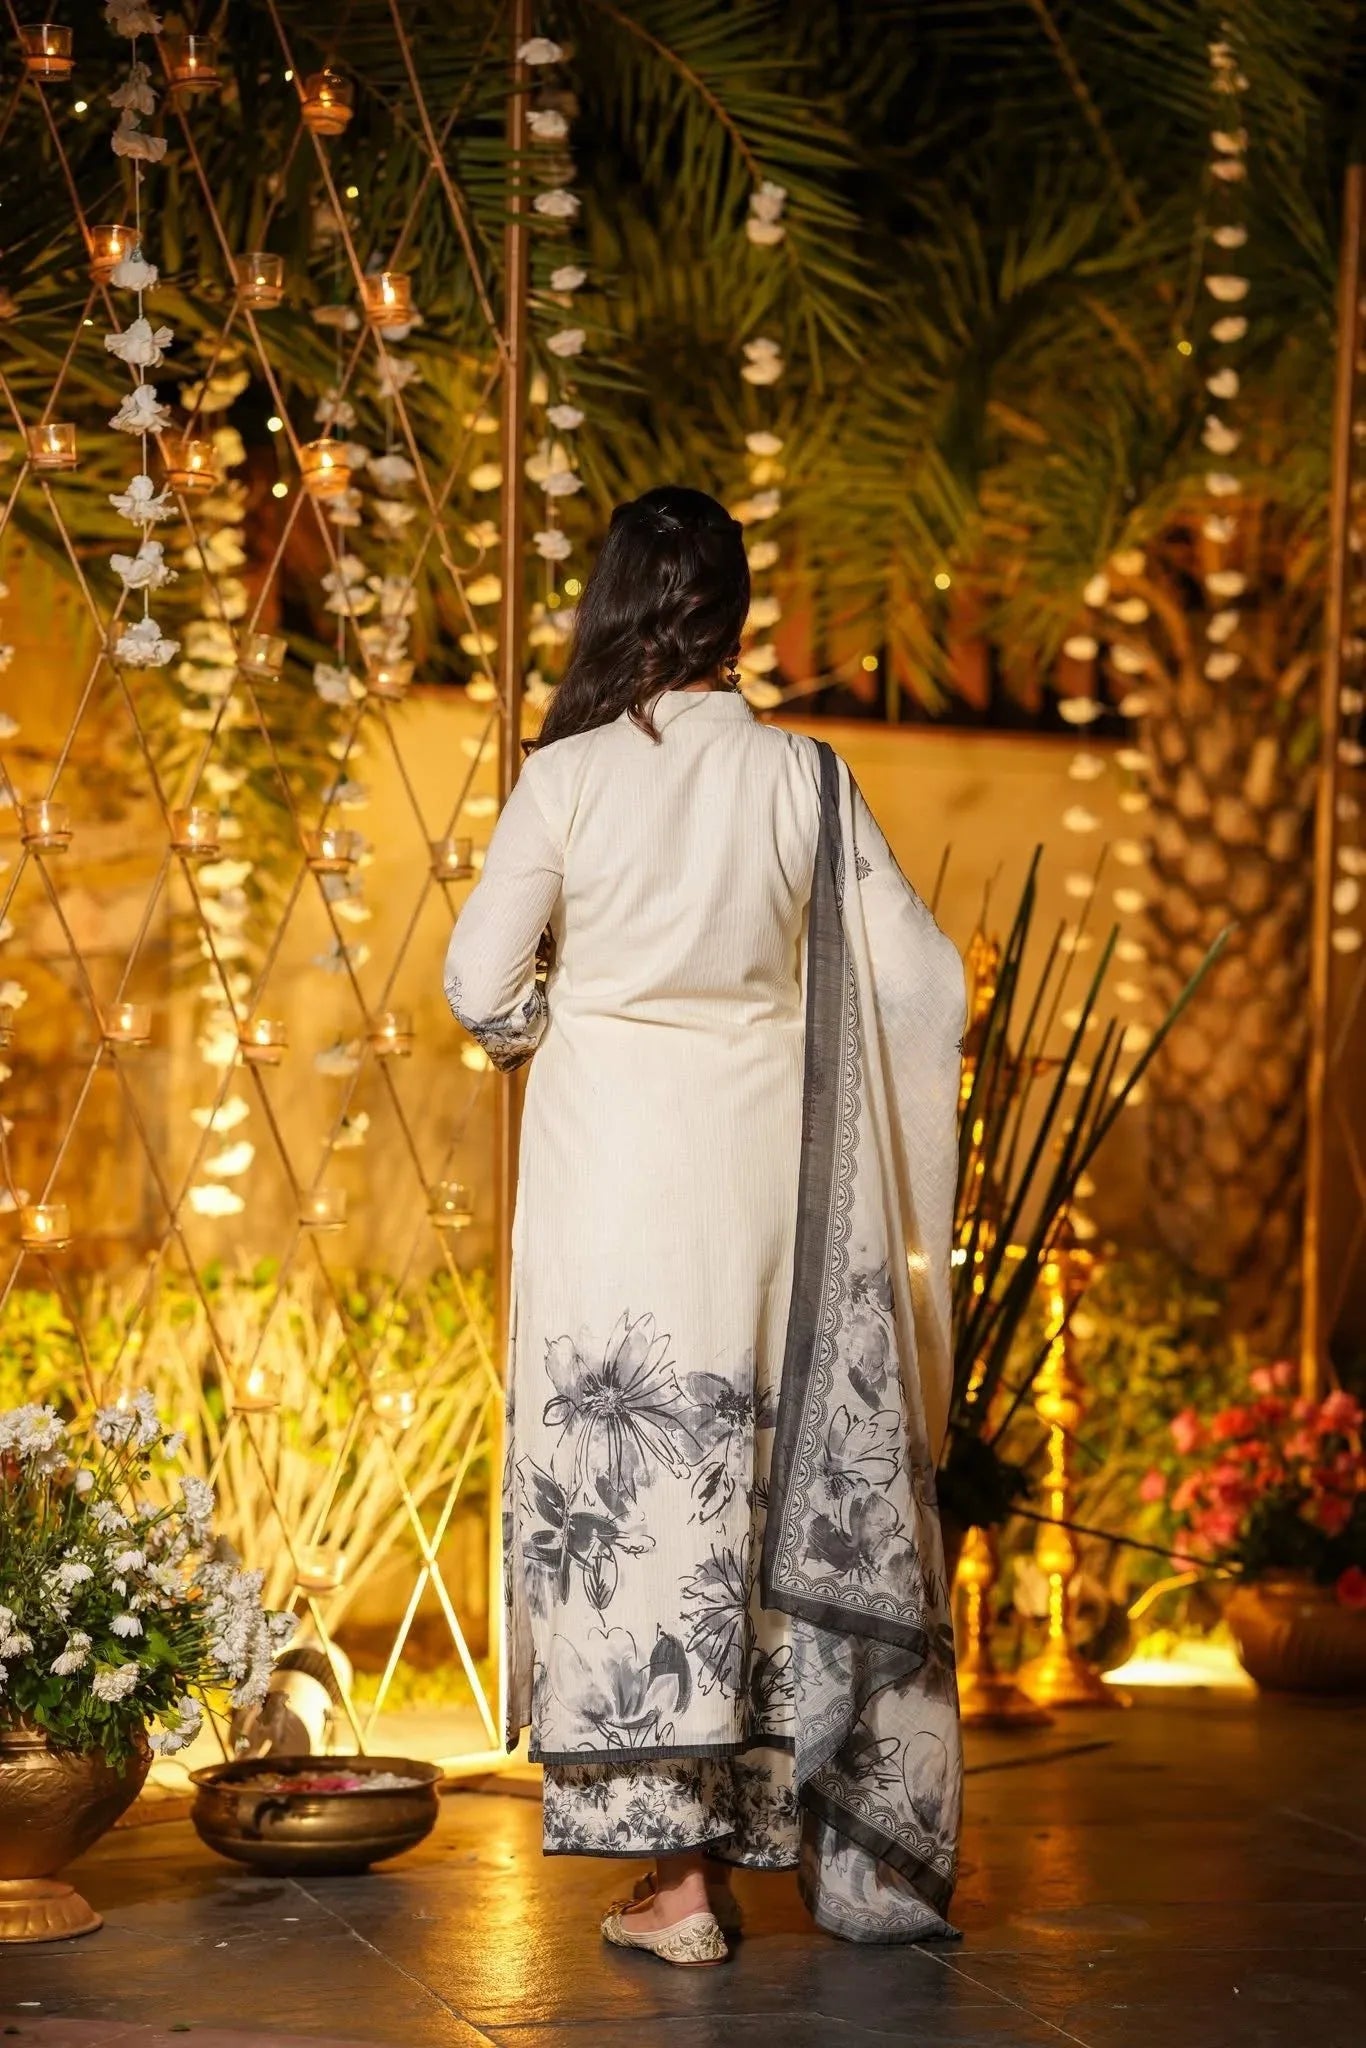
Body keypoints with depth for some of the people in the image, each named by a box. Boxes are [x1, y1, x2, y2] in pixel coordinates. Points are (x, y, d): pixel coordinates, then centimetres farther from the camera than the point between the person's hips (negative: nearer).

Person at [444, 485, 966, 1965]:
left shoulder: (567, 777, -7)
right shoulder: (802, 780, -3)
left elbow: (480, 985, -4)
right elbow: (922, 983, -2)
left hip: (606, 1162, -2)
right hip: (761, 1159, 2)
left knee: (630, 1478, 1)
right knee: (780, 1478, 12)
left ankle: (678, 1874, 0)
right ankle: (791, 1822, 22)